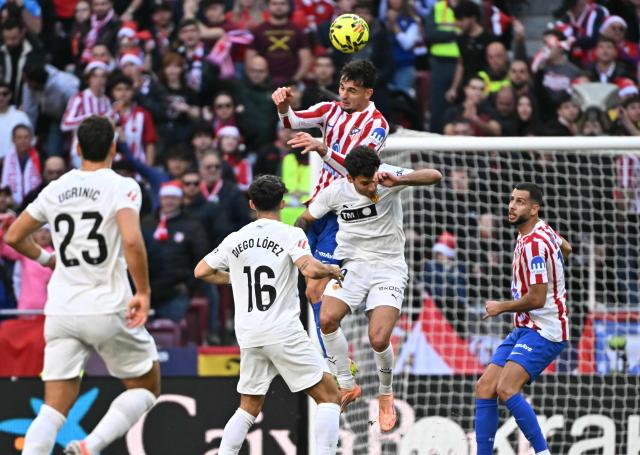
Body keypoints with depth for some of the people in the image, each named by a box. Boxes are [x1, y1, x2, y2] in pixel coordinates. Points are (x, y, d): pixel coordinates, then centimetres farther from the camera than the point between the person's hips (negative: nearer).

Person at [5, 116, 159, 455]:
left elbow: (13, 236, 18)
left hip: (61, 311, 4)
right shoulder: (122, 187, -6)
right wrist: (143, 292, -14)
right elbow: (132, 240, -23)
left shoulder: (55, 189, 9)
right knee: (146, 387, 15)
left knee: (54, 409, 4)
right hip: (108, 309, -4)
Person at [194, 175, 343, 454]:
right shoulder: (291, 235, -6)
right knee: (328, 395, 3)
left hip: (248, 335, 5)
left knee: (249, 408, 16)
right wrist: (332, 271, 0)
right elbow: (310, 269, -21)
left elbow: (201, 271, 17)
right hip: (284, 332, -5)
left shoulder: (235, 240, 9)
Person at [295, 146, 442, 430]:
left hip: (388, 268, -2)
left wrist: (398, 181, -42)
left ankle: (386, 395, 12)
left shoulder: (388, 178, -14)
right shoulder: (335, 192, -7)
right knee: (327, 319, -22)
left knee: (379, 340, -18)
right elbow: (305, 219, 11)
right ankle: (347, 386, -1)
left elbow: (434, 176, -27)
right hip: (352, 265, 2)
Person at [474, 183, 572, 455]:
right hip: (525, 328, 10)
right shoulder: (544, 230, 10)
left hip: (544, 331, -10)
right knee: (484, 388, 1)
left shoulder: (533, 244, -19)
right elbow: (566, 249, 33)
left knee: (506, 389, -27)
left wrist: (501, 307, -5)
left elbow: (537, 299, -20)